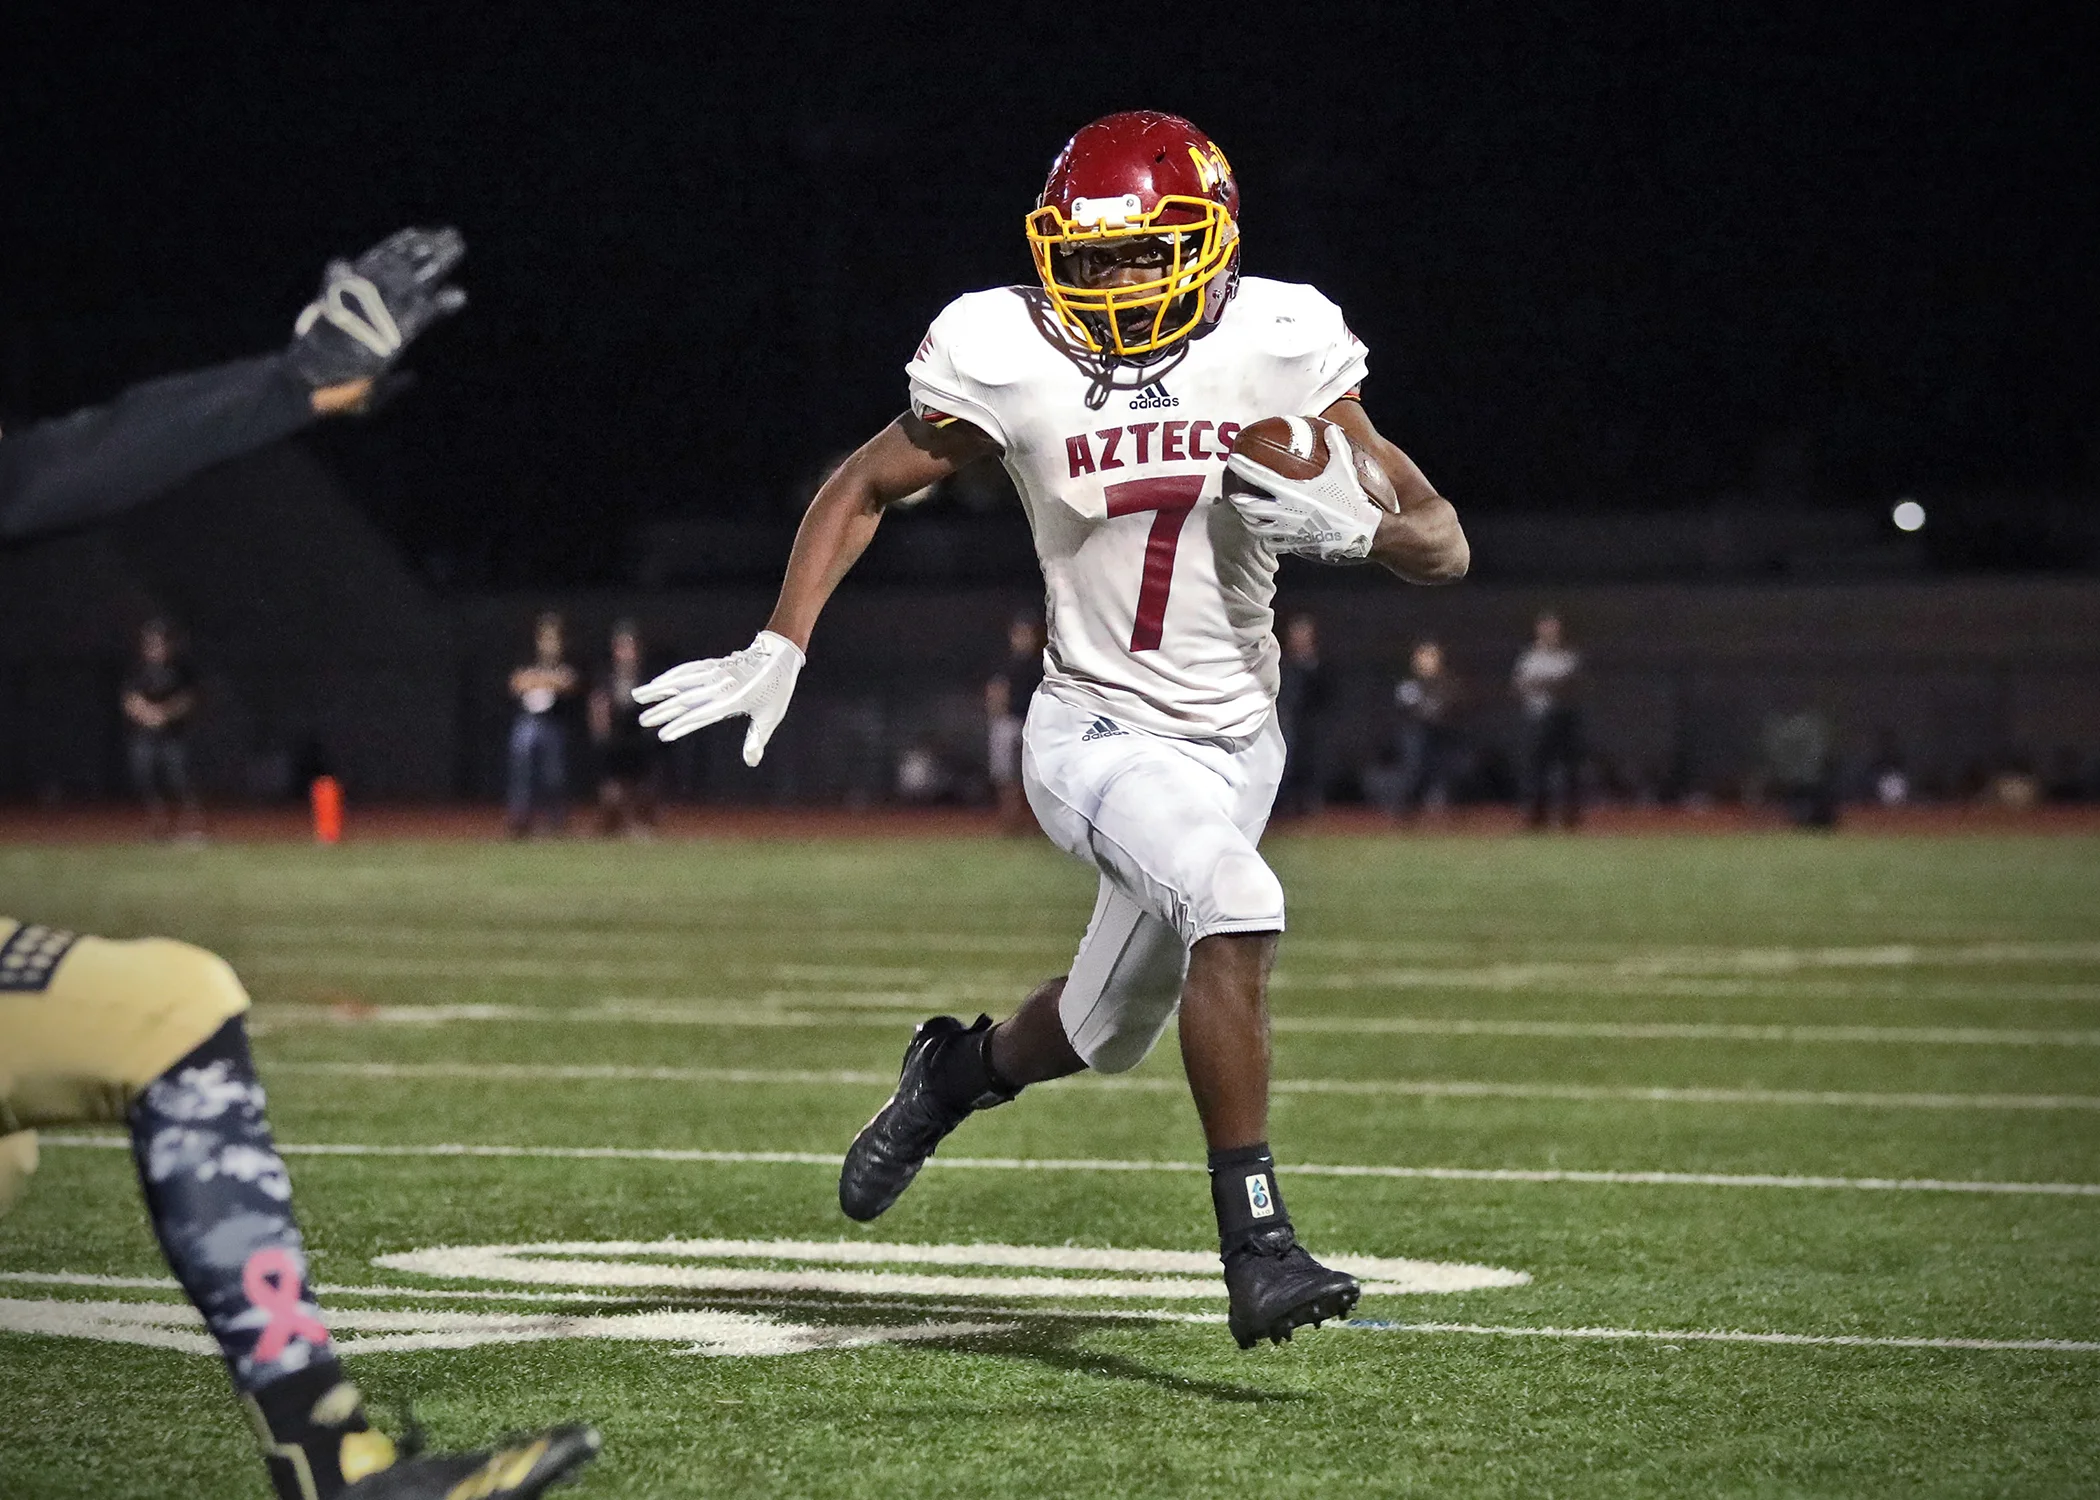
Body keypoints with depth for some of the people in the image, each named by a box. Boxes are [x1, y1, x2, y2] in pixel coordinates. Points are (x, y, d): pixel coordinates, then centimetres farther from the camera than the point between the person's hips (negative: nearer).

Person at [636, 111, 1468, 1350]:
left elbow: (1444, 546, -6)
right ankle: (1258, 1248, -28)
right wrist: (778, 651, -5)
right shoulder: (1010, 361, -13)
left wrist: (1351, 525, -28)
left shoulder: (1278, 347, -10)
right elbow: (864, 489, 4)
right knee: (1236, 905, -32)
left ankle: (960, 1068, 53)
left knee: (1107, 1032, 19)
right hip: (1096, 730, -4)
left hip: (1235, 740, 4)